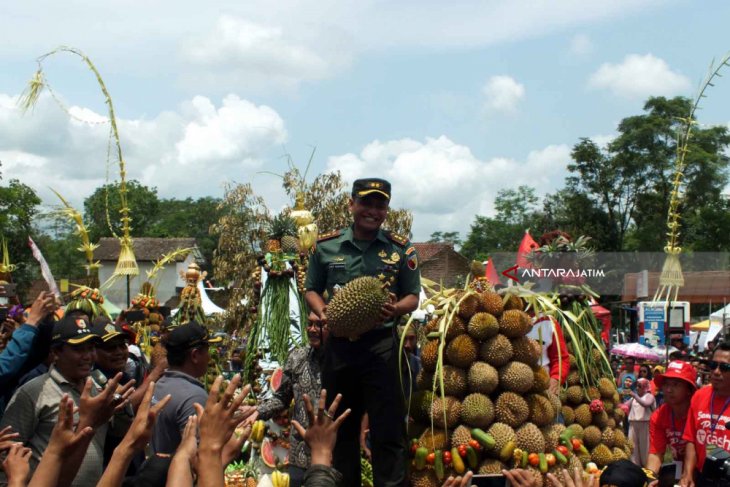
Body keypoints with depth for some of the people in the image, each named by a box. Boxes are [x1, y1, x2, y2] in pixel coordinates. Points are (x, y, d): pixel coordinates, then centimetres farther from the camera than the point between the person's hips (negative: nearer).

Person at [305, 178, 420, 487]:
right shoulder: (326, 246, 4)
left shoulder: (401, 249, 1)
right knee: (341, 426, 15)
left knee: (388, 428, -2)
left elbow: (413, 297, 4)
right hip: (338, 344, 2)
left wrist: (395, 309, -18)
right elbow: (312, 290, 13)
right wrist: (322, 311, -9)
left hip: (382, 345, -2)